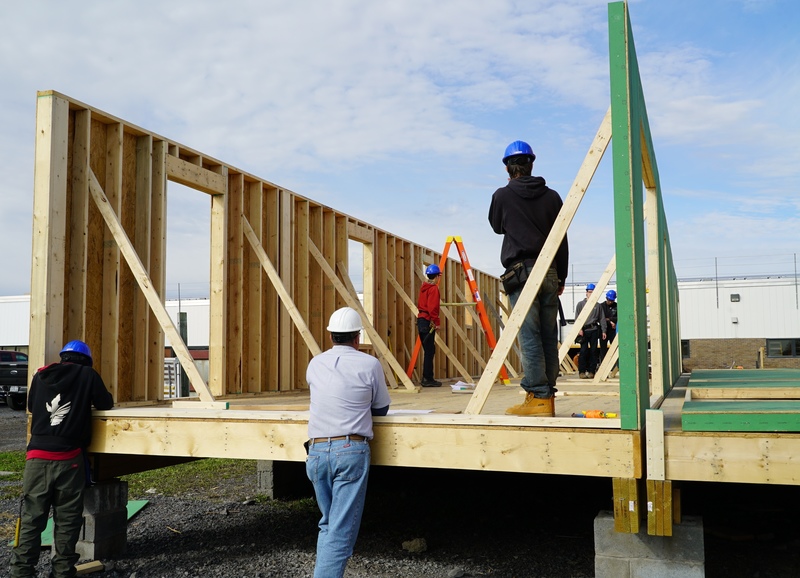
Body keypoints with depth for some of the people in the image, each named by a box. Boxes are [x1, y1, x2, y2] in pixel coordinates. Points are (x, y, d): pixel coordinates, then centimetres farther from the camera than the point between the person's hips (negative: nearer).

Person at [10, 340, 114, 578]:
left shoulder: (40, 375, 11)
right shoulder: (88, 375, 2)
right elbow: (106, 404, 12)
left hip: (37, 456, 3)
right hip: (69, 458, -3)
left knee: (31, 517, 7)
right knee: (67, 519, 8)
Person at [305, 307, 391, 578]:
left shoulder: (315, 364, 10)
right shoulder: (370, 365, -1)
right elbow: (382, 408, 11)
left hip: (316, 451, 4)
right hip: (351, 451, -4)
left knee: (327, 524, 21)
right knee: (341, 531, -3)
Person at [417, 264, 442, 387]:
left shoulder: (424, 287, 15)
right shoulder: (434, 288, -10)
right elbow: (433, 307, -18)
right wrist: (436, 322, -15)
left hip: (421, 320, 9)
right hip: (428, 322, -9)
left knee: (428, 350, 13)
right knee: (430, 351, -5)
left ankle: (426, 378, 16)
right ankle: (427, 379, -3)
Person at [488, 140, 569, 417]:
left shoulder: (502, 195, 0)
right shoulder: (551, 196, 10)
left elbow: (497, 227, 20)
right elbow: (562, 241, 11)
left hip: (520, 272, -4)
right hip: (549, 273, 4)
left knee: (529, 336, -6)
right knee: (549, 336, 6)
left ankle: (538, 397, -9)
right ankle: (548, 397, 10)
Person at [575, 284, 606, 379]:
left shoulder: (597, 305, 13)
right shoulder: (580, 304, 7)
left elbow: (601, 319, 14)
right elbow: (577, 318, 1)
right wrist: (579, 329, -10)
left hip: (594, 330, 3)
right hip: (584, 330, -2)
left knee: (593, 351, 3)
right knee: (583, 351, -7)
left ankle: (591, 371, 8)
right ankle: (582, 372, -3)